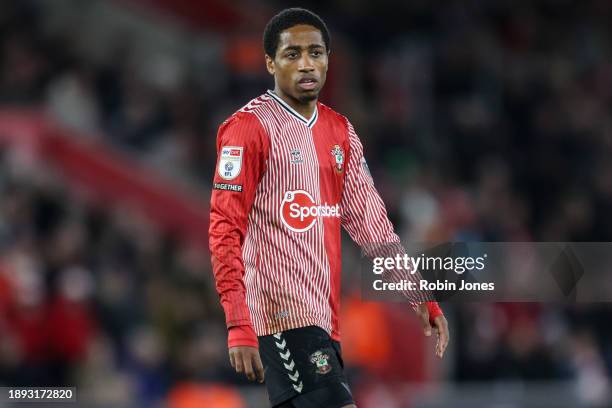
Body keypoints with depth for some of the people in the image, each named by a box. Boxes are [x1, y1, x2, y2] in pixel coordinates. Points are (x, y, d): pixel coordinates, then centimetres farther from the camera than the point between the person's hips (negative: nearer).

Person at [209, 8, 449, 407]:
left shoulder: (340, 131, 15)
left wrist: (423, 299, 10)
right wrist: (239, 326, -20)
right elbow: (225, 229, -11)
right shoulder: (249, 128, -7)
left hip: (325, 318, 7)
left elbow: (372, 224, 18)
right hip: (283, 313, -7)